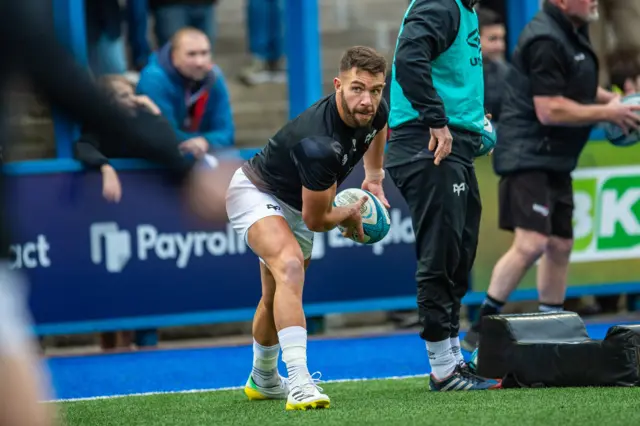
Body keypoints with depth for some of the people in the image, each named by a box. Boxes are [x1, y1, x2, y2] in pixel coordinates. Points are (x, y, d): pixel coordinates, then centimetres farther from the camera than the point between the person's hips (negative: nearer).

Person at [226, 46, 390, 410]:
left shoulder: (375, 111, -18)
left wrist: (375, 176, 13)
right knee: (290, 266, -34)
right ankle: (299, 383, -41)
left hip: (293, 206, 8)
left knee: (276, 297, 23)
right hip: (256, 192, -8)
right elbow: (316, 220, -27)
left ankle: (263, 380, 47)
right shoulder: (318, 144, -41)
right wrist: (351, 216, -8)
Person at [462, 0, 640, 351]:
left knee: (560, 246, 12)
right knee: (531, 243, -20)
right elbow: (549, 110, -22)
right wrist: (607, 113, -13)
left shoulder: (572, 32, 14)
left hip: (554, 160, 11)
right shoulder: (545, 41, -18)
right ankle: (481, 330, -13)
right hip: (527, 155, -11)